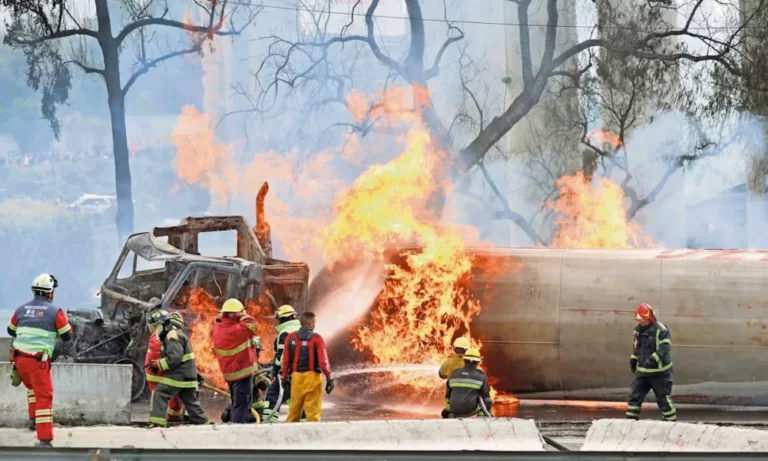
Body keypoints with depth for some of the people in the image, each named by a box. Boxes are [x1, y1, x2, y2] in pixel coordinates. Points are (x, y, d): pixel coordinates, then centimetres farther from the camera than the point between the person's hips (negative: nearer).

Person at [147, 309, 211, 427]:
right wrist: (158, 363, 9)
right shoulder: (171, 335, 20)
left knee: (159, 395, -11)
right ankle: (204, 424, 18)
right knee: (191, 401, 16)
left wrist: (158, 364, -12)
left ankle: (157, 423, -18)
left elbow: (174, 358, -23)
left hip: (179, 375, -10)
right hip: (188, 376, 10)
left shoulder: (172, 336, -14)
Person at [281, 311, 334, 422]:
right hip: (312, 376, -4)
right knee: (312, 408, -1)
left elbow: (286, 359, 6)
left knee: (295, 408, 14)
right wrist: (329, 378, -7)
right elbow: (323, 360, -12)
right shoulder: (316, 339, -9)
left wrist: (285, 376, 16)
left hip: (296, 376, 4)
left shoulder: (291, 337, 2)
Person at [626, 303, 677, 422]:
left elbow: (664, 350, -25)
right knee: (634, 396, 3)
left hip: (659, 373, -7)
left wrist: (652, 360, -35)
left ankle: (671, 421, 14)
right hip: (642, 372, 7)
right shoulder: (638, 330, 9)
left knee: (663, 399, 2)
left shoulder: (661, 331, -16)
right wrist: (633, 359, 12)